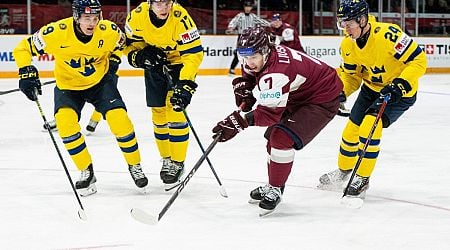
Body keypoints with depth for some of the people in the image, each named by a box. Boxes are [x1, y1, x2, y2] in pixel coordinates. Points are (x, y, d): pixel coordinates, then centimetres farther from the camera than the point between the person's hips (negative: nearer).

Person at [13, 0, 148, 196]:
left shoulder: (109, 30, -20)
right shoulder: (57, 32, -27)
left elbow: (120, 42, 7)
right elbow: (24, 48, -15)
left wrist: (113, 61, -5)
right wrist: (27, 73, -25)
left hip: (100, 82, 1)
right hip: (68, 85, 0)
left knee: (119, 118, -18)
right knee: (64, 120, -25)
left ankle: (134, 166, 7)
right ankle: (87, 172, -7)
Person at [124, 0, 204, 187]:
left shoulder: (180, 18, -32)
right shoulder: (138, 15, -20)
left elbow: (194, 53, -30)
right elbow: (129, 43, -2)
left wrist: (185, 84, -37)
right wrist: (140, 56, -22)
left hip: (179, 63, -4)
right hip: (155, 65, 4)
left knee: (175, 109, -14)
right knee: (158, 112, 7)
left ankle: (177, 162, -2)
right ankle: (166, 159, 25)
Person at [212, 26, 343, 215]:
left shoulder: (275, 73, -36)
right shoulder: (260, 56, -8)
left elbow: (270, 113, -39)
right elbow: (249, 71, 18)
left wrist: (239, 121, -46)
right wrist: (243, 88, 0)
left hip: (322, 100, -11)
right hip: (297, 97, 11)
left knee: (282, 138, -21)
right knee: (273, 137, 15)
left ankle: (275, 190, -8)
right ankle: (273, 185, 30)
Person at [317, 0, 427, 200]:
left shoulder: (387, 34, -32)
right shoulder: (348, 45, -10)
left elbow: (418, 60, -28)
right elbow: (350, 74, 6)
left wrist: (399, 85, -34)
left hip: (400, 92, -7)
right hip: (371, 89, 7)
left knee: (370, 126, -22)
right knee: (351, 129, 8)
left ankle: (362, 179, -8)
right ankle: (343, 172, 35)